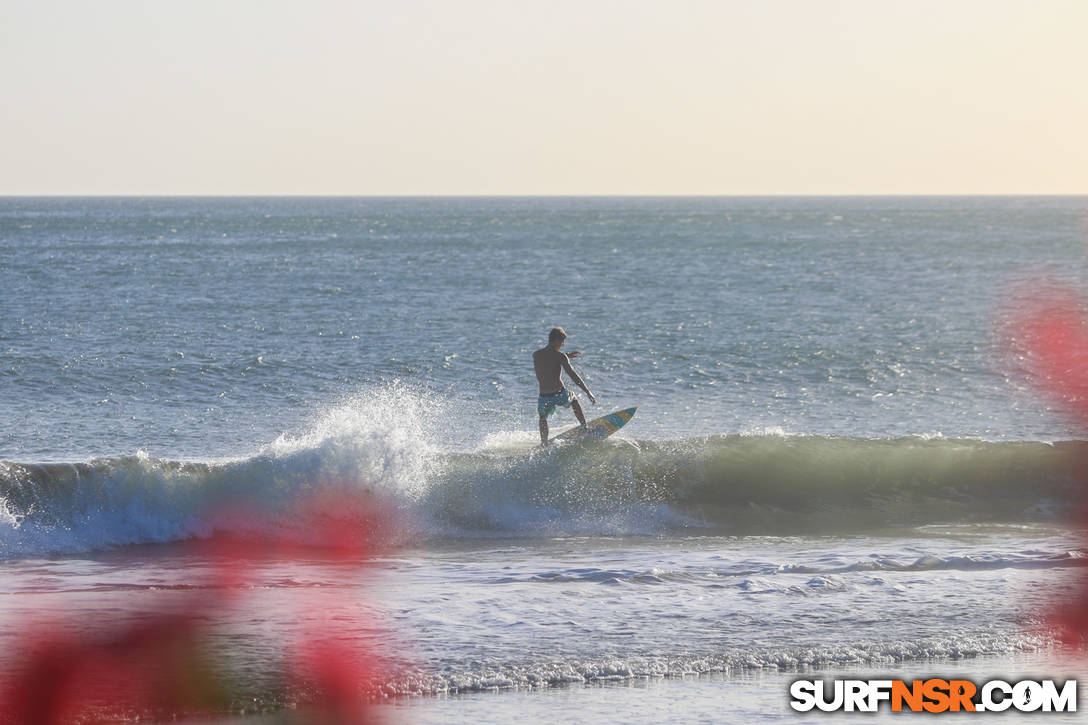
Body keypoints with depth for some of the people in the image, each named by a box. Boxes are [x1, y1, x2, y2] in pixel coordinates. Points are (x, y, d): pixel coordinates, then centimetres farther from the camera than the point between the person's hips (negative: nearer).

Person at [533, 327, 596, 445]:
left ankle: (544, 444, 25)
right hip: (560, 395, -2)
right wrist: (588, 392, -10)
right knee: (574, 401, 32)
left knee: (543, 418, 32)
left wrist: (567, 356, 31)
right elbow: (573, 375, -13)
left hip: (544, 398, 2)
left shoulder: (536, 355, 3)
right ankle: (585, 428, 37)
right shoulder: (560, 356, -11)